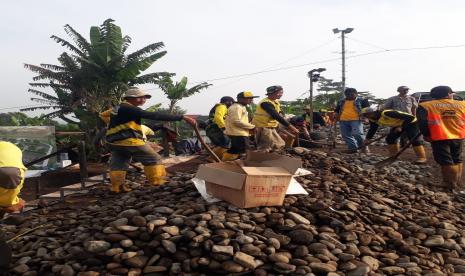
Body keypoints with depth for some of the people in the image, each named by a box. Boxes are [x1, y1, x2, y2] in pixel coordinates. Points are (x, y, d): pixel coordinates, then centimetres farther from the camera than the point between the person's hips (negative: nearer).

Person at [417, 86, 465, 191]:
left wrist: (426, 135, 2)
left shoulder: (425, 106, -1)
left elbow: (422, 123, -7)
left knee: (446, 161, 2)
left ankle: (450, 184, 5)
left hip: (440, 137, -4)